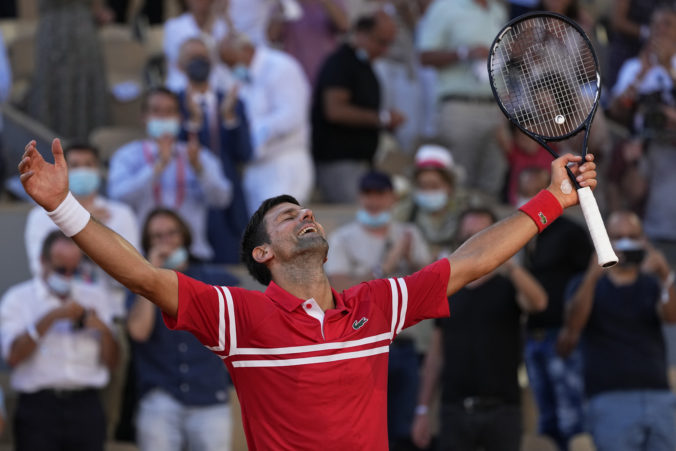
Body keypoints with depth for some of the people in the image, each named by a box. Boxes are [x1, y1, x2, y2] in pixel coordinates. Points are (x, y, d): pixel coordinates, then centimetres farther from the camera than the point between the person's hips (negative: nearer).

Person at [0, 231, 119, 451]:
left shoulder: (94, 297, 18)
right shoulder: (18, 299, 7)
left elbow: (110, 362, 14)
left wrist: (103, 329, -5)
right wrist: (51, 317, -14)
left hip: (85, 406, 3)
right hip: (38, 407, -3)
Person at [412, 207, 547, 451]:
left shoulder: (507, 288, 2)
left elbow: (538, 302, -22)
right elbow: (436, 354, 13)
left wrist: (511, 267, -38)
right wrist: (423, 409, 9)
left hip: (501, 410, -2)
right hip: (455, 410, 3)